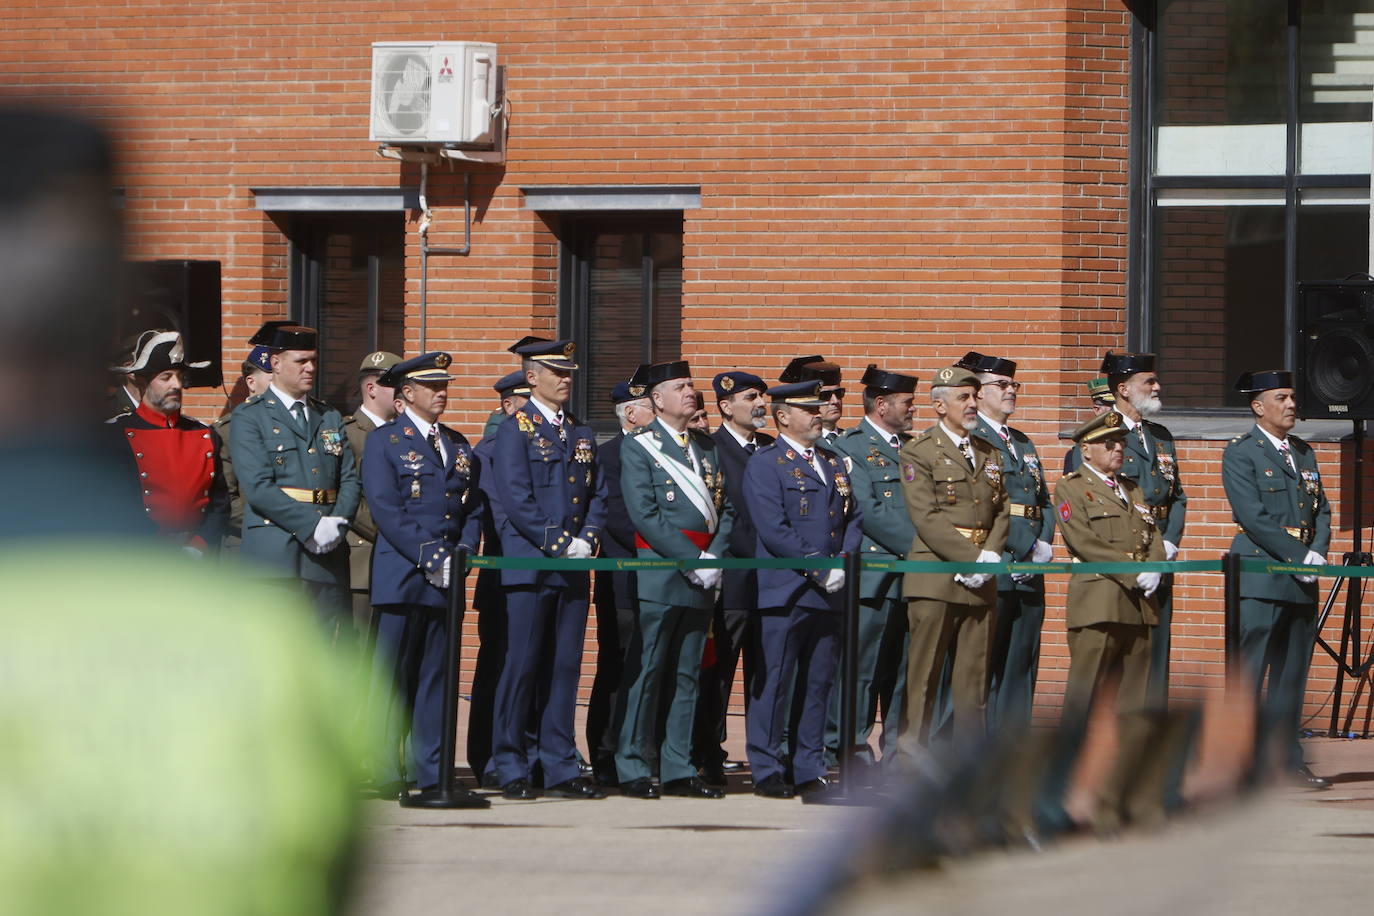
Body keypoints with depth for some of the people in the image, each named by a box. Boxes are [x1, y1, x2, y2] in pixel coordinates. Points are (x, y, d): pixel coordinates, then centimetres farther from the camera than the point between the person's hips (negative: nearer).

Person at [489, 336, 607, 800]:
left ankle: (560, 769, 8)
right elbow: (517, 500, -11)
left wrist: (587, 539, -4)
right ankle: (512, 770, 0)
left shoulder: (581, 435, 17)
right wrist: (559, 544, -15)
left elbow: (598, 495, 15)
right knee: (522, 666, -5)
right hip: (529, 565, -6)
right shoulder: (514, 430, -3)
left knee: (564, 668, 6)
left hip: (573, 568, 6)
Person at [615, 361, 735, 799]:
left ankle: (678, 770, 11)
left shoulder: (706, 447, 16)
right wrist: (691, 560, -15)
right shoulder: (637, 447, -3)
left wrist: (713, 557, -5)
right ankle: (633, 770, -1)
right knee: (645, 672, -4)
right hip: (657, 576, -6)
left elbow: (726, 509, 13)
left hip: (701, 578, 6)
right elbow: (644, 515, -12)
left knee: (686, 674, 8)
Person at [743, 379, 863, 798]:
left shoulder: (833, 462, 18)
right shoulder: (764, 465, -4)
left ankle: (808, 771, 13)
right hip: (785, 589, -7)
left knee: (818, 684, 8)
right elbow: (774, 530, -13)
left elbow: (854, 517, 16)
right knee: (775, 683, -4)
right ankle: (768, 772, 1)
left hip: (829, 592, 7)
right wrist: (819, 569, -15)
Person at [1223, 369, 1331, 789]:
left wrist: (1318, 553, -4)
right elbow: (1254, 517, -13)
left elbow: (1321, 510, 15)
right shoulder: (1240, 453, -4)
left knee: (1292, 676, 8)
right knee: (1250, 674, -8)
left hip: (1302, 581, 7)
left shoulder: (1304, 453, 18)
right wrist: (1298, 557, -16)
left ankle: (1286, 760, 12)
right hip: (1260, 579, -7)